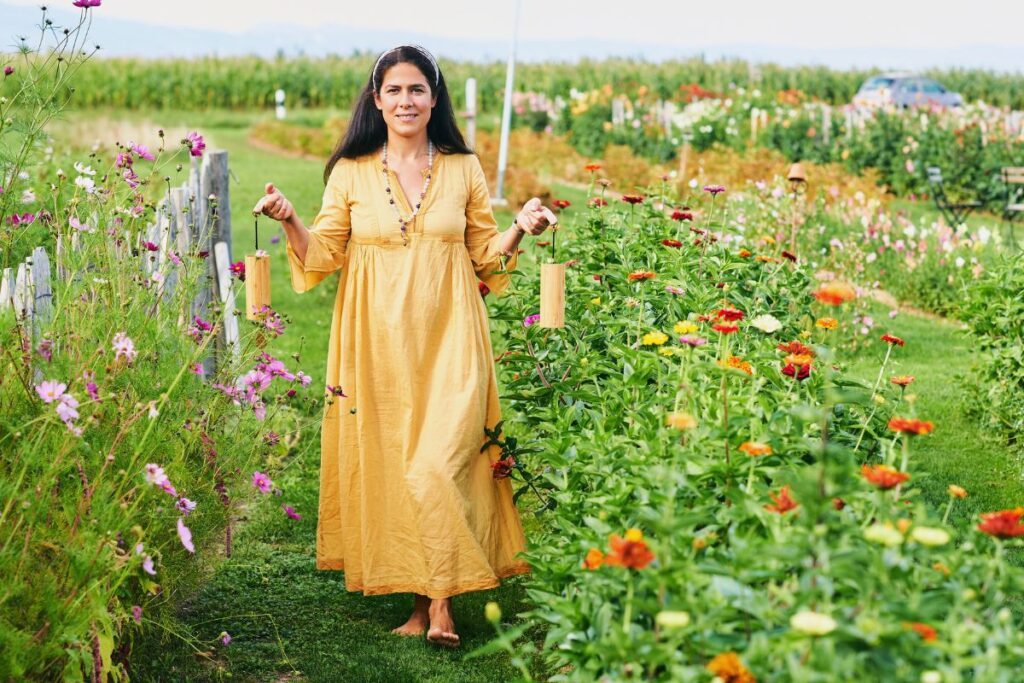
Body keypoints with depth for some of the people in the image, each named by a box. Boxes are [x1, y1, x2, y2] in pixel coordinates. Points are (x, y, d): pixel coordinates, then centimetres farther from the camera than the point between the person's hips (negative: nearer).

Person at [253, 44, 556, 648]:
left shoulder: (464, 169, 7)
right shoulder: (351, 173, 6)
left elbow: (485, 256, 13)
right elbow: (323, 257, 7)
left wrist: (520, 230, -5)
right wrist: (289, 220, -10)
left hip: (446, 346, -1)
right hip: (378, 347, 1)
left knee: (437, 466, -13)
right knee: (385, 467, 1)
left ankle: (440, 604, -2)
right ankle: (420, 601, 13)